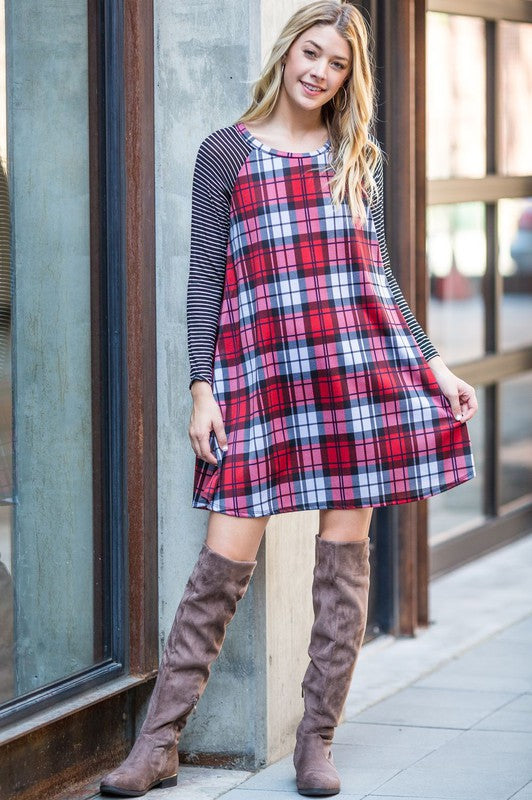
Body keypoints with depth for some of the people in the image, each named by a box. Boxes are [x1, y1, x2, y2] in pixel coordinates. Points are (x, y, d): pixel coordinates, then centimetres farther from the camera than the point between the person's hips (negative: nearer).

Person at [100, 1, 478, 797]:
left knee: (345, 553, 1)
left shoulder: (358, 158, 14)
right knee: (225, 560, -6)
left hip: (363, 372, 3)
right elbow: (205, 278, 3)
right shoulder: (226, 153, 6)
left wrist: (433, 363, 11)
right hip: (261, 373, -3)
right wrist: (202, 388, -4)